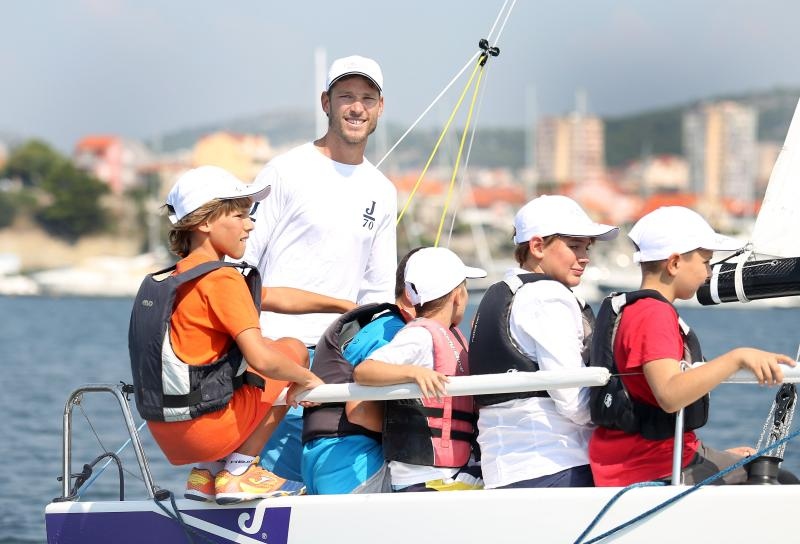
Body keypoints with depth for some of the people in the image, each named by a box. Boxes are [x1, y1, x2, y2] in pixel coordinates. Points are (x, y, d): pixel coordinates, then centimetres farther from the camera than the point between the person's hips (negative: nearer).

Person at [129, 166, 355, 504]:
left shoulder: (179, 278, 15)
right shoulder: (222, 278, -13)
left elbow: (276, 299, 24)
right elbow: (261, 359, -24)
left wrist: (345, 306, 28)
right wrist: (305, 378, -4)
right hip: (209, 429, -8)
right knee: (293, 350, 9)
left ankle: (206, 474, 17)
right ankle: (239, 471, 5)